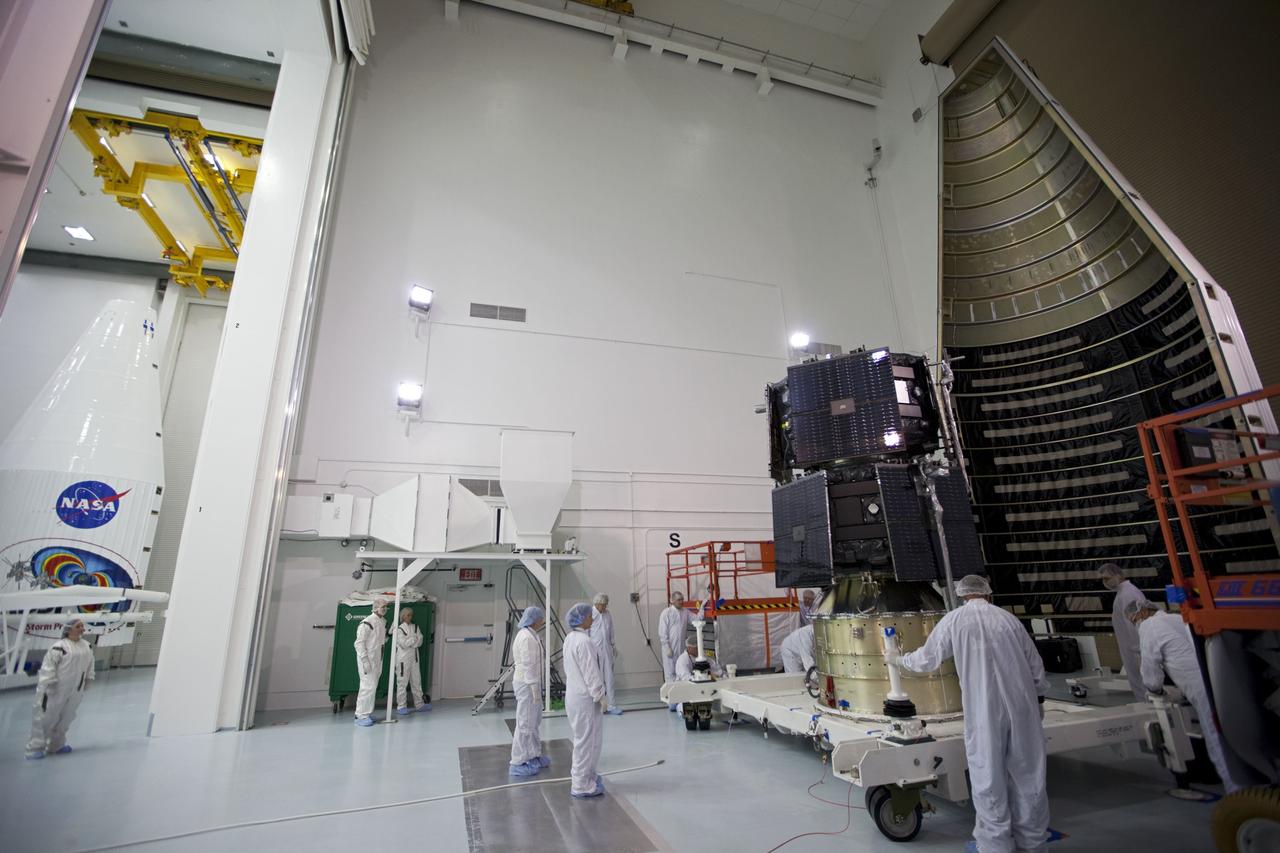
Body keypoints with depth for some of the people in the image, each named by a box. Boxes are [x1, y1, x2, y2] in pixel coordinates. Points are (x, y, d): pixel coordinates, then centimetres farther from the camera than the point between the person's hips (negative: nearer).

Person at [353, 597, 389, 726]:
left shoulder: (383, 622, 9)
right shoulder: (366, 623, -16)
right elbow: (359, 643, -17)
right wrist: (365, 661, -19)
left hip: (377, 660, 8)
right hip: (367, 660, -8)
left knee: (373, 687, 12)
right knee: (368, 686, -8)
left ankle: (367, 713, 22)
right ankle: (361, 716, 2)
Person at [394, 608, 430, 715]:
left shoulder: (415, 628, 11)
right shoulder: (399, 629, -5)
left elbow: (419, 642, 1)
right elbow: (403, 643, -14)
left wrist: (409, 641, -12)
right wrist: (414, 639, -5)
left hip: (414, 658, 5)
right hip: (403, 659, -5)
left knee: (416, 681, 11)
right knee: (402, 682, -2)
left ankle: (419, 704, 19)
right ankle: (401, 706, 7)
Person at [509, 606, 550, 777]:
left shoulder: (530, 635, 10)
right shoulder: (527, 637, -21)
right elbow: (528, 665, -23)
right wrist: (534, 688, -20)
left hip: (530, 682, 10)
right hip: (527, 684, -10)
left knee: (534, 720, 19)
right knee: (525, 722, -1)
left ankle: (533, 756, 31)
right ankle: (518, 764, 9)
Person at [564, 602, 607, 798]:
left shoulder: (570, 639, 7)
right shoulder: (584, 641, -23)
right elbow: (591, 673, -21)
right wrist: (601, 696, -12)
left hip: (574, 694, 10)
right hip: (585, 696, -10)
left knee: (583, 737, 23)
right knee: (587, 739, 3)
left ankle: (582, 773, 36)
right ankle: (582, 785, 14)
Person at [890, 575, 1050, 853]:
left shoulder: (954, 620, -2)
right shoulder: (1008, 618, 6)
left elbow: (926, 660, 4)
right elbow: (1035, 663, 11)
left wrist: (897, 659, 21)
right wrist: (1039, 697, 26)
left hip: (984, 711, -3)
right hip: (1022, 706, 4)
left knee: (988, 777, 9)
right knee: (1028, 772, 16)